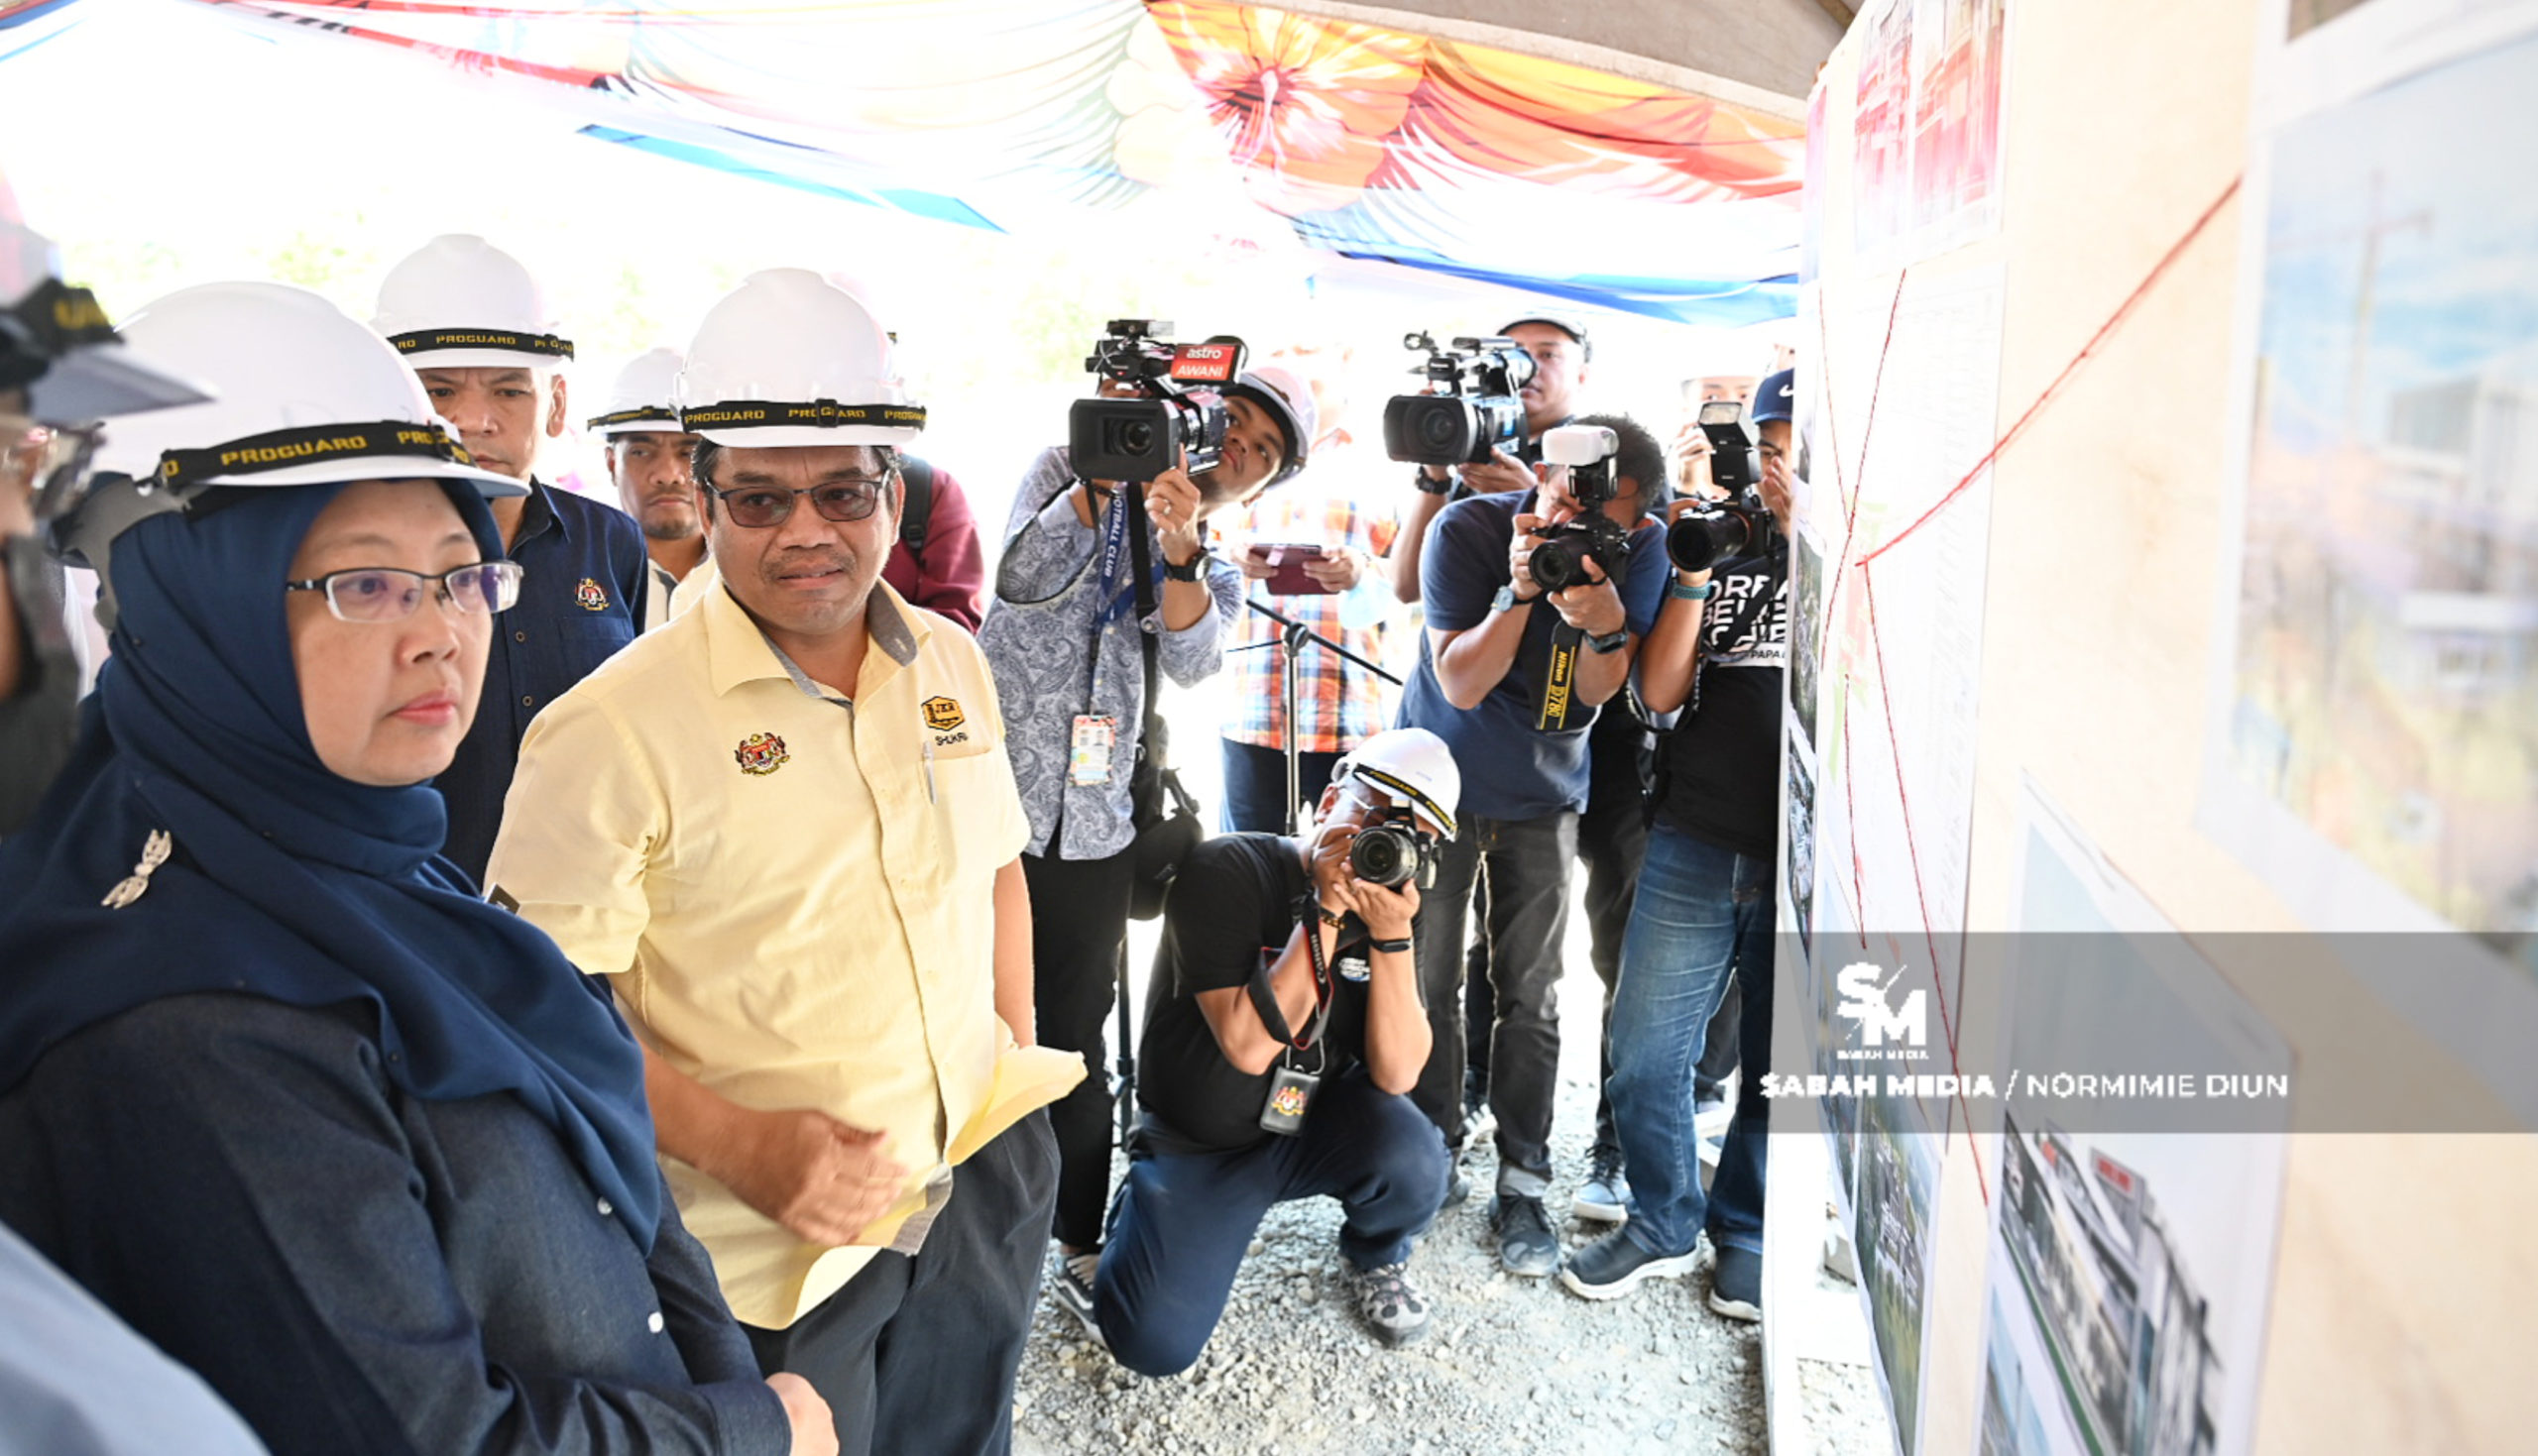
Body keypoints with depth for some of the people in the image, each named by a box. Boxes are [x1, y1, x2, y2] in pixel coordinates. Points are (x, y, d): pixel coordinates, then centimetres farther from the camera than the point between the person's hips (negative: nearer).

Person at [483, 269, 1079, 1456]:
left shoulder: (952, 662, 2)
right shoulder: (613, 728, -16)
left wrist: (1019, 1054, 7)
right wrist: (737, 1146, -24)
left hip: (981, 1186, 6)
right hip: (774, 1249, -5)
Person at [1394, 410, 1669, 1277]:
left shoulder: (1640, 549, -14)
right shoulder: (1469, 529, -21)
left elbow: (1598, 693, -15)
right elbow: (1459, 685, -24)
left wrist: (1605, 624, -36)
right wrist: (1520, 592, -39)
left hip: (1542, 797, 2)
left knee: (1530, 997, 4)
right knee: (1427, 984, 4)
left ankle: (1522, 1184, 15)